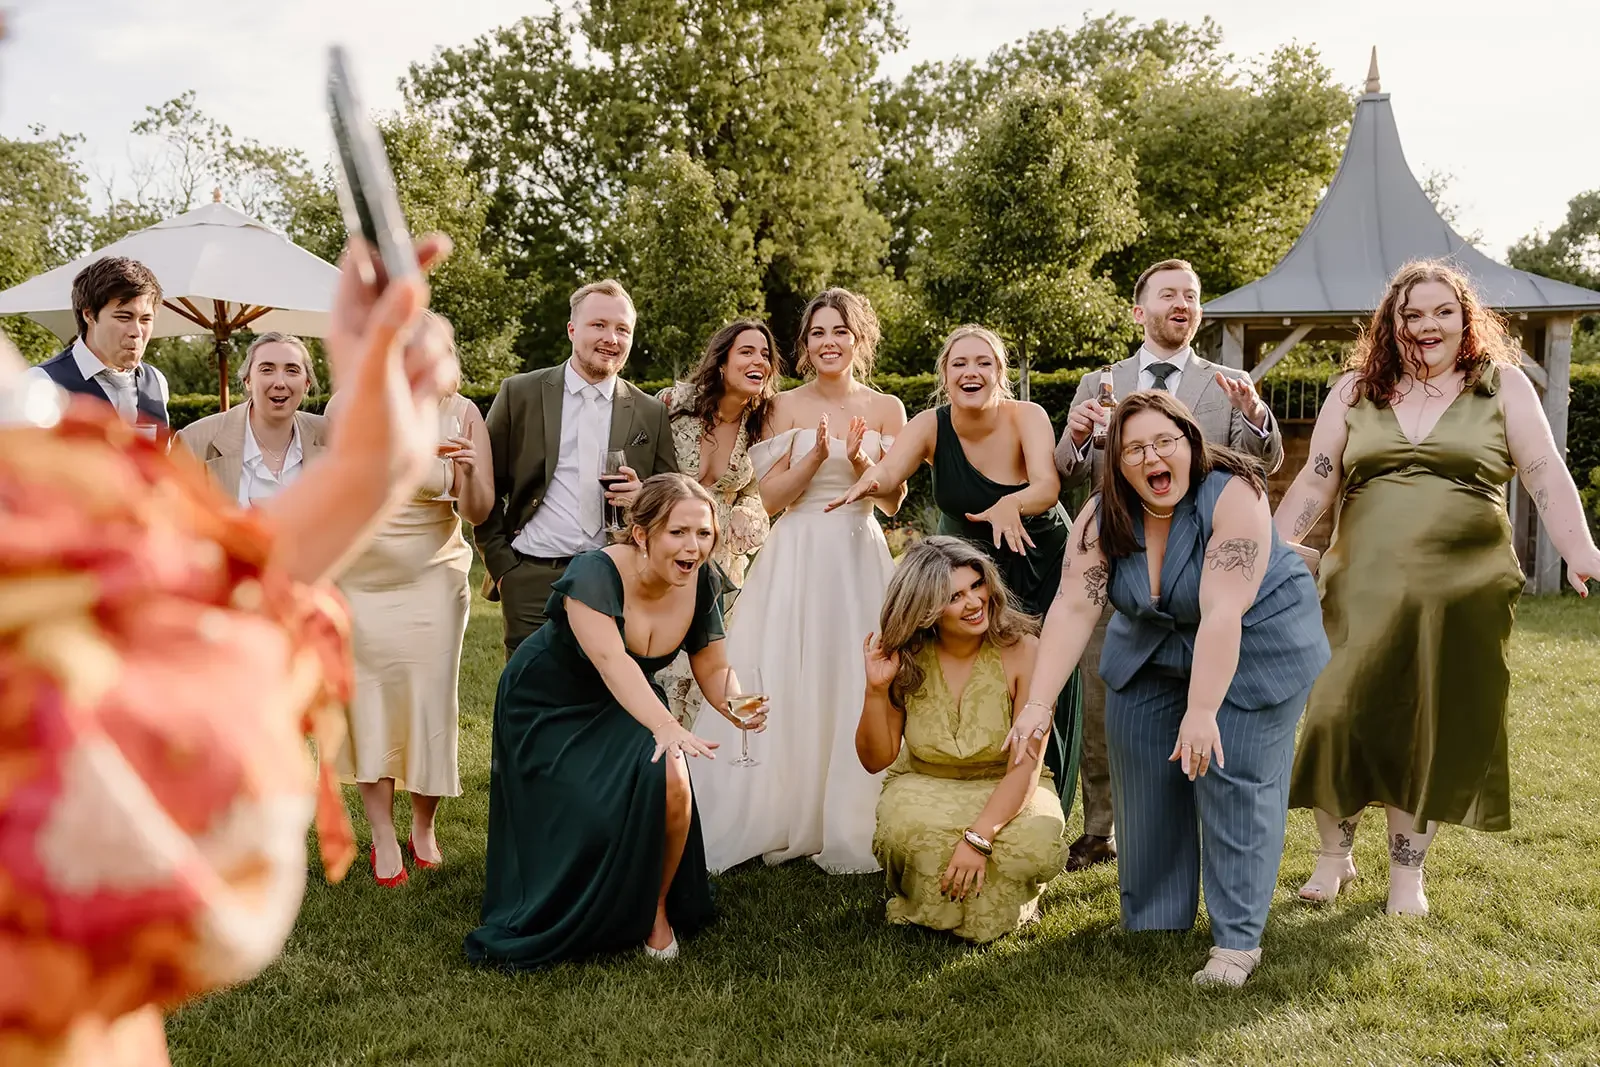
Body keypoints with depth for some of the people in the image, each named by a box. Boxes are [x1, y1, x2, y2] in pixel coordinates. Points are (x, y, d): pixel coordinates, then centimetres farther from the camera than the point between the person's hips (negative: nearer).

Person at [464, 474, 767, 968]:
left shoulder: (701, 584, -14)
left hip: (627, 708, 4)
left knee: (670, 786, -22)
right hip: (548, 709, -4)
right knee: (590, 819, -17)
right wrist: (665, 726, -60)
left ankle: (655, 908, 4)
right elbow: (611, 660, -45)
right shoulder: (594, 573, -31)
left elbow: (714, 669, -7)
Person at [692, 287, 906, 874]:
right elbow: (770, 497, -3)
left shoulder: (886, 408, 6)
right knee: (791, 688, -1)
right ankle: (784, 821, 10)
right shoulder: (787, 406, 3)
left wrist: (860, 462, -13)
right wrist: (816, 455, -16)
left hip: (862, 557, 1)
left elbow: (893, 501, 4)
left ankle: (850, 826, 14)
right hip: (798, 558, -1)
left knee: (856, 687, 1)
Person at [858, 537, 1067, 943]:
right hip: (924, 789, 1)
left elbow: (1027, 765, -19)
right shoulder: (905, 659, -8)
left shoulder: (1022, 651, -15)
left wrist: (978, 837, -31)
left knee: (1039, 843, -33)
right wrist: (876, 689, -18)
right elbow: (876, 759, -2)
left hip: (1006, 794, 0)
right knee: (910, 826, -35)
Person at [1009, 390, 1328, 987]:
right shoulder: (1102, 518, -15)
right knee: (1145, 775, 6)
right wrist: (1038, 703, -34)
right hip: (1153, 650, 5)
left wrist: (1202, 711, -41)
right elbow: (1073, 608, -24)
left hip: (1254, 643, -5)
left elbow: (1222, 613, -35)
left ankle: (1238, 940, 1)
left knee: (1234, 779, -9)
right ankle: (1152, 919, 22)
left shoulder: (1233, 497, -28)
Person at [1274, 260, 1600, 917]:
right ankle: (1334, 855, 18)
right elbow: (1315, 482, 7)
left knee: (1434, 732, 5)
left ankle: (1407, 873, 19)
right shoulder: (1355, 391, 9)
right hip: (1363, 587, 1)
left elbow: (1545, 473, -1)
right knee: (1340, 715, -2)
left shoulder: (1503, 385, 5)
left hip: (1464, 592, -1)